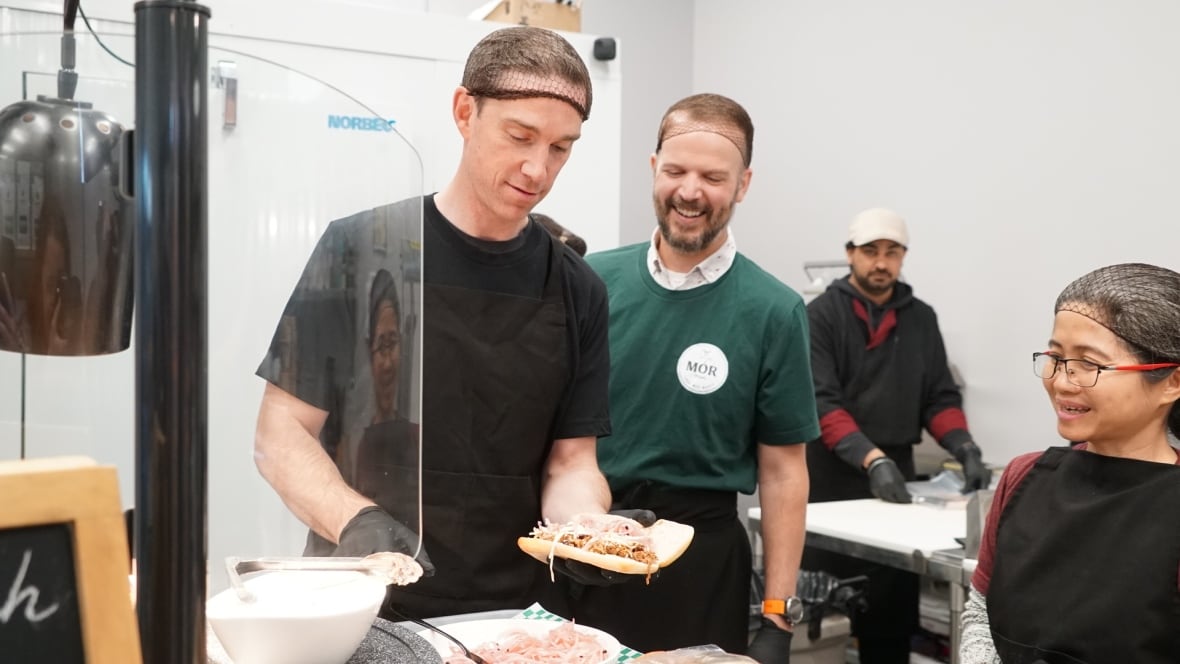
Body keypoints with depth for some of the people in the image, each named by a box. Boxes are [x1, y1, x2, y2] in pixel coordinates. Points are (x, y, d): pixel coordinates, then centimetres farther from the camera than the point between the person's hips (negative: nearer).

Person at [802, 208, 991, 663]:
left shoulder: (921, 318, 12)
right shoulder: (822, 314, -3)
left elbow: (940, 396, 10)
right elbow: (821, 401, -13)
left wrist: (963, 447, -9)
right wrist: (872, 458, -26)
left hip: (896, 472, 4)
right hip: (833, 476, -4)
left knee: (893, 606, 6)